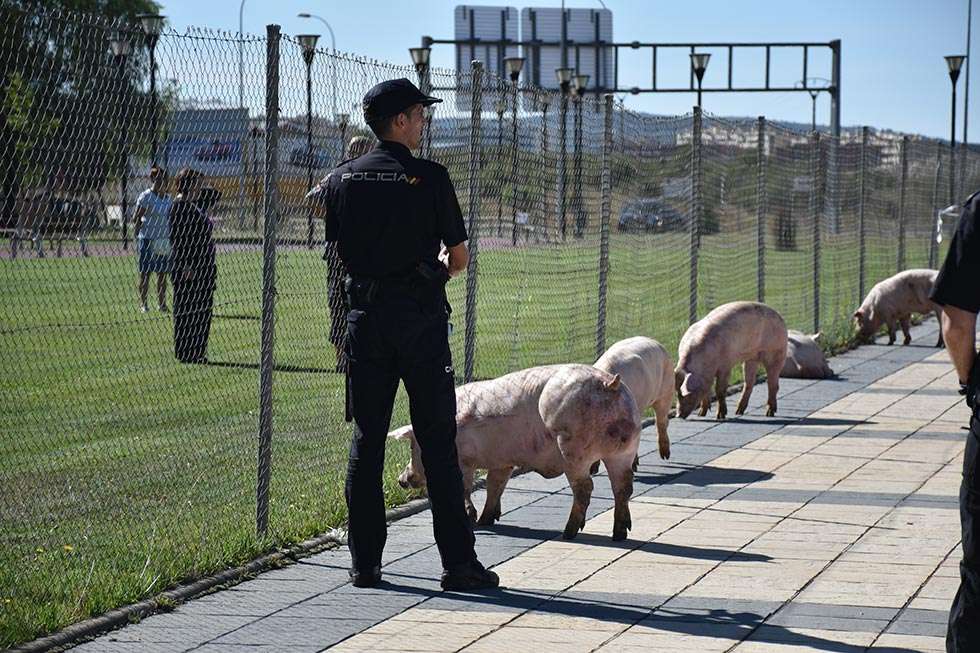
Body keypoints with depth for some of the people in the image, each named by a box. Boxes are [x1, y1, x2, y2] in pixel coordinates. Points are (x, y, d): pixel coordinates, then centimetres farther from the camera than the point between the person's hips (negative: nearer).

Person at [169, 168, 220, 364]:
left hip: (204, 267, 9)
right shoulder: (179, 207, -12)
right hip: (188, 268, -9)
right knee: (186, 311, -4)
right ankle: (185, 353, 0)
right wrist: (185, 266, -22)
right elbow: (177, 238, -18)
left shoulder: (197, 205, 15)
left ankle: (198, 352, 16)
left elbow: (214, 195, 32)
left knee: (203, 311, 11)